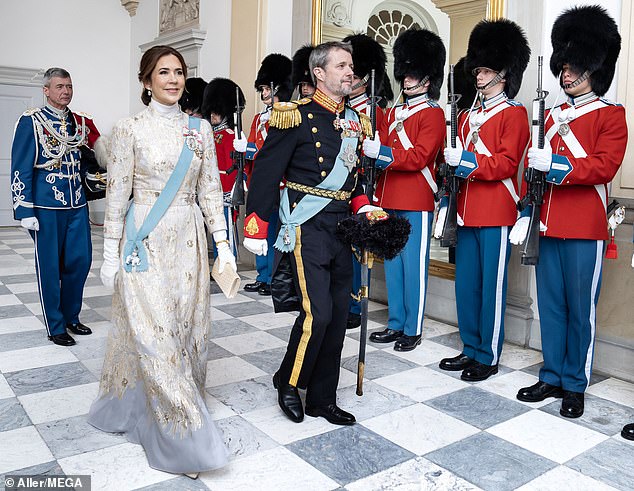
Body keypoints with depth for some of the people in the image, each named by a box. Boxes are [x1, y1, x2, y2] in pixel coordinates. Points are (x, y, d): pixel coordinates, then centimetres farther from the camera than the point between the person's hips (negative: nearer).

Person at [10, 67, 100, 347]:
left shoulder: (80, 122, 10)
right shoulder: (31, 121, -4)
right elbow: (20, 169, -7)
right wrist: (25, 211, -12)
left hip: (77, 205, 5)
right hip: (47, 207, -5)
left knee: (81, 260, 8)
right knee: (49, 267, 4)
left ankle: (71, 316, 27)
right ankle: (55, 326, 17)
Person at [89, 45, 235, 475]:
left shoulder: (200, 129, 7)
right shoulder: (130, 130, -3)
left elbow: (210, 190, 8)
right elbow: (117, 194, -3)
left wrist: (223, 243, 2)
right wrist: (111, 254, -4)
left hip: (188, 240, 4)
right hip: (145, 242, -4)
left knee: (188, 327, 8)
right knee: (155, 333, -5)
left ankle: (149, 413, 31)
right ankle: (185, 438, 5)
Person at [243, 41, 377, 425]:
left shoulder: (354, 120, 13)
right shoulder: (298, 116, -8)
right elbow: (267, 172, -9)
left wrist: (362, 205, 5)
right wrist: (256, 227, -12)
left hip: (341, 228, 7)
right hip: (308, 229, -7)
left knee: (338, 316, 9)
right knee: (317, 313, -11)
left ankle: (323, 398, 24)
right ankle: (289, 383, 16)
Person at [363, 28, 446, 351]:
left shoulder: (433, 113, -4)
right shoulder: (394, 113, 18)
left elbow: (419, 157, -16)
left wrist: (381, 152, -24)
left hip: (416, 203, -7)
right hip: (389, 202, 7)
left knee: (413, 266, 0)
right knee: (392, 264, 12)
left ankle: (413, 330, 12)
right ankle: (395, 324, 24)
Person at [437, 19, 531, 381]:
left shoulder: (514, 113, -3)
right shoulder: (469, 116, 18)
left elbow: (507, 163, -13)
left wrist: (467, 160, -22)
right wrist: (447, 198, 10)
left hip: (497, 214, -7)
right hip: (468, 212, 7)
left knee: (492, 287, 1)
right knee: (465, 284, 11)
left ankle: (488, 358, 13)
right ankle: (471, 349, 24)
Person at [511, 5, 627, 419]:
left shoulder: (611, 114, 0)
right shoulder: (554, 115, 16)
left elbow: (605, 166, -13)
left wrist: (554, 163, -23)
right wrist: (527, 210, 7)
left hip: (585, 229, -5)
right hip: (549, 225, 5)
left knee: (581, 308, 3)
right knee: (550, 304, 11)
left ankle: (576, 386, 17)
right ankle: (552, 378, 23)